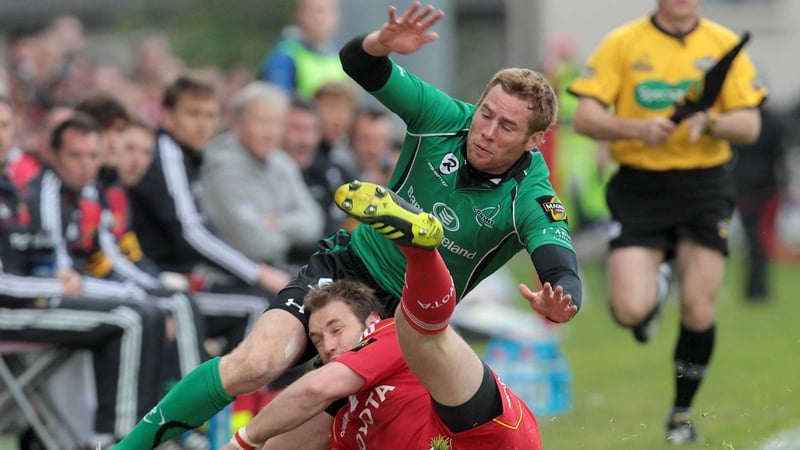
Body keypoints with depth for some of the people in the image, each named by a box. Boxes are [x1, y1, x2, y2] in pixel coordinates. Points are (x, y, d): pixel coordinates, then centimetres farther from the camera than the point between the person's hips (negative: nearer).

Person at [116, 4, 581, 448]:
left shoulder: (531, 200, -19)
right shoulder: (445, 119, -13)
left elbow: (564, 274, -34)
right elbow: (356, 62, -13)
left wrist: (559, 302, -59)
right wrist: (384, 42, -38)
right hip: (347, 267, 0)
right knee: (255, 364, -22)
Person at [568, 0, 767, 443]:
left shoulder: (724, 44, 4)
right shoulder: (623, 43, -1)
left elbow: (749, 125, 1)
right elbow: (585, 117, -6)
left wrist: (708, 122, -20)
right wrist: (637, 128, -24)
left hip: (704, 189, 1)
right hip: (639, 187, -1)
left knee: (698, 308, -6)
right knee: (629, 310, -14)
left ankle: (682, 414, 16)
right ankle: (654, 289, 25)